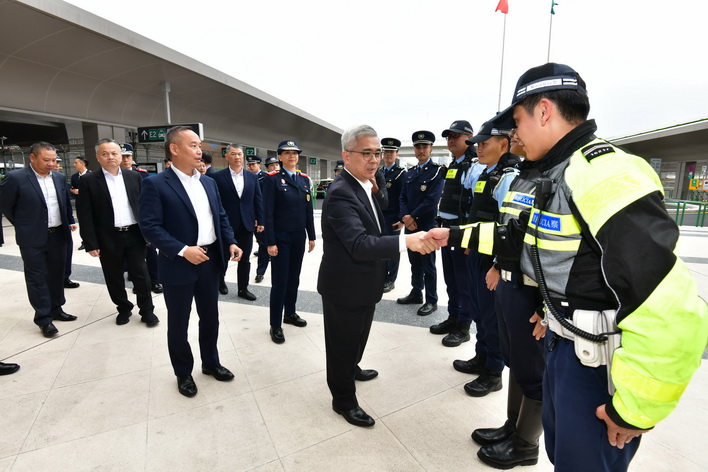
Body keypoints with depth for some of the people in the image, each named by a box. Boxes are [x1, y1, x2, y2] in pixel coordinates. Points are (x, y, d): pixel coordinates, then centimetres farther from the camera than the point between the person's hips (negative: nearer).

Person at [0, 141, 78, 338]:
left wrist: (70, 221, 15)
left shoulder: (59, 178, 5)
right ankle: (44, 319, 9)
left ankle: (56, 309, 28)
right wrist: (23, 226, 3)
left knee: (57, 274, 14)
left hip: (58, 235, 5)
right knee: (37, 278, 2)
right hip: (33, 238, -5)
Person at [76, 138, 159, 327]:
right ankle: (123, 308, 30)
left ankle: (147, 310, 19)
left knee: (141, 275, 6)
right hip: (108, 239, -1)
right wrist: (91, 243, -9)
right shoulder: (89, 181, -2)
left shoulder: (134, 177, 5)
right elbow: (84, 215, -5)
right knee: (114, 278, 11)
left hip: (134, 235, 1)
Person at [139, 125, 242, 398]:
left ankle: (211, 363, 38)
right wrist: (183, 250, -23)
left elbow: (221, 217, 12)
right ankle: (183, 374, 32)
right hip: (179, 265, -5)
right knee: (179, 323, 12)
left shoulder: (209, 182, 9)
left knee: (210, 317, 18)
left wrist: (230, 243, -3)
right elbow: (150, 226, -15)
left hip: (210, 261, 6)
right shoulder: (155, 184, -10)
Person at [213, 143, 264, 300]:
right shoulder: (217, 176, -5)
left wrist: (260, 221, 2)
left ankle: (243, 289, 23)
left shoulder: (252, 176, 6)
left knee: (245, 259, 10)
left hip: (246, 225, 3)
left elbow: (258, 200, 6)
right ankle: (220, 281, 39)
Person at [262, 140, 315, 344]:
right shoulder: (272, 179, -7)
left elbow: (308, 210, 11)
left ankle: (290, 313, 31)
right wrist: (270, 242, -15)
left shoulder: (304, 179, 9)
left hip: (299, 236, 5)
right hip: (281, 237, -5)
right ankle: (275, 325, 12)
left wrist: (311, 236, 9)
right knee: (280, 280, 0)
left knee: (294, 278, 14)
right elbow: (268, 213, -11)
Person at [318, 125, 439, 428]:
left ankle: (352, 369, 55)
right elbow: (360, 244, -37)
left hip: (363, 283, 10)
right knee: (343, 343, 11)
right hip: (345, 286, -9)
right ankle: (344, 400, 32)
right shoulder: (341, 193, -25)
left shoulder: (364, 187, 6)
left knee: (357, 336, 29)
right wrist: (405, 241, -44)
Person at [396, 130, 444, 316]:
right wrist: (405, 218, -9)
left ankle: (431, 300, 14)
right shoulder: (410, 173, 13)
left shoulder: (437, 171, -7)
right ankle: (416, 293, 29)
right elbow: (403, 198, 8)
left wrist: (412, 217, -15)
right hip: (409, 225, 6)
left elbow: (432, 200, -17)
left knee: (428, 264, 2)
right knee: (414, 262, 15)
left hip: (427, 225, -6)